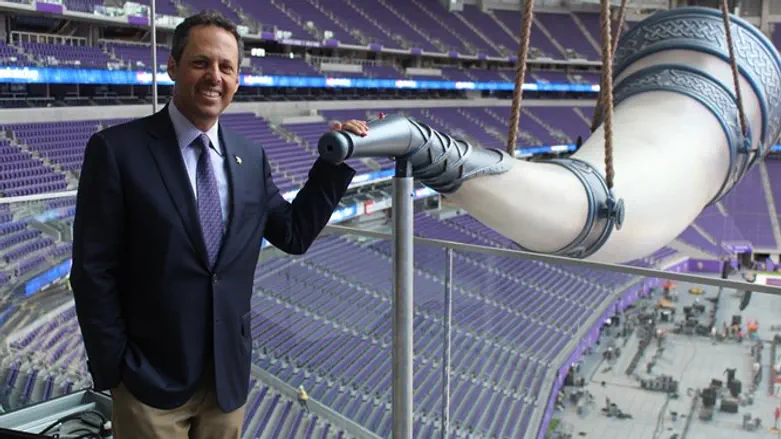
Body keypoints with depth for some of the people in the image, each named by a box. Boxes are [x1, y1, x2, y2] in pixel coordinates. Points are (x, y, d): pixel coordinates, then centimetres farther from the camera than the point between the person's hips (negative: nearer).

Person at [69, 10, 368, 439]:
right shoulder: (117, 150, -11)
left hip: (230, 375, 4)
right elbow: (93, 272, -10)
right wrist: (113, 370, -10)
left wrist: (337, 160, 2)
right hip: (151, 381, -4)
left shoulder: (251, 158, 4)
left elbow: (294, 233, 9)